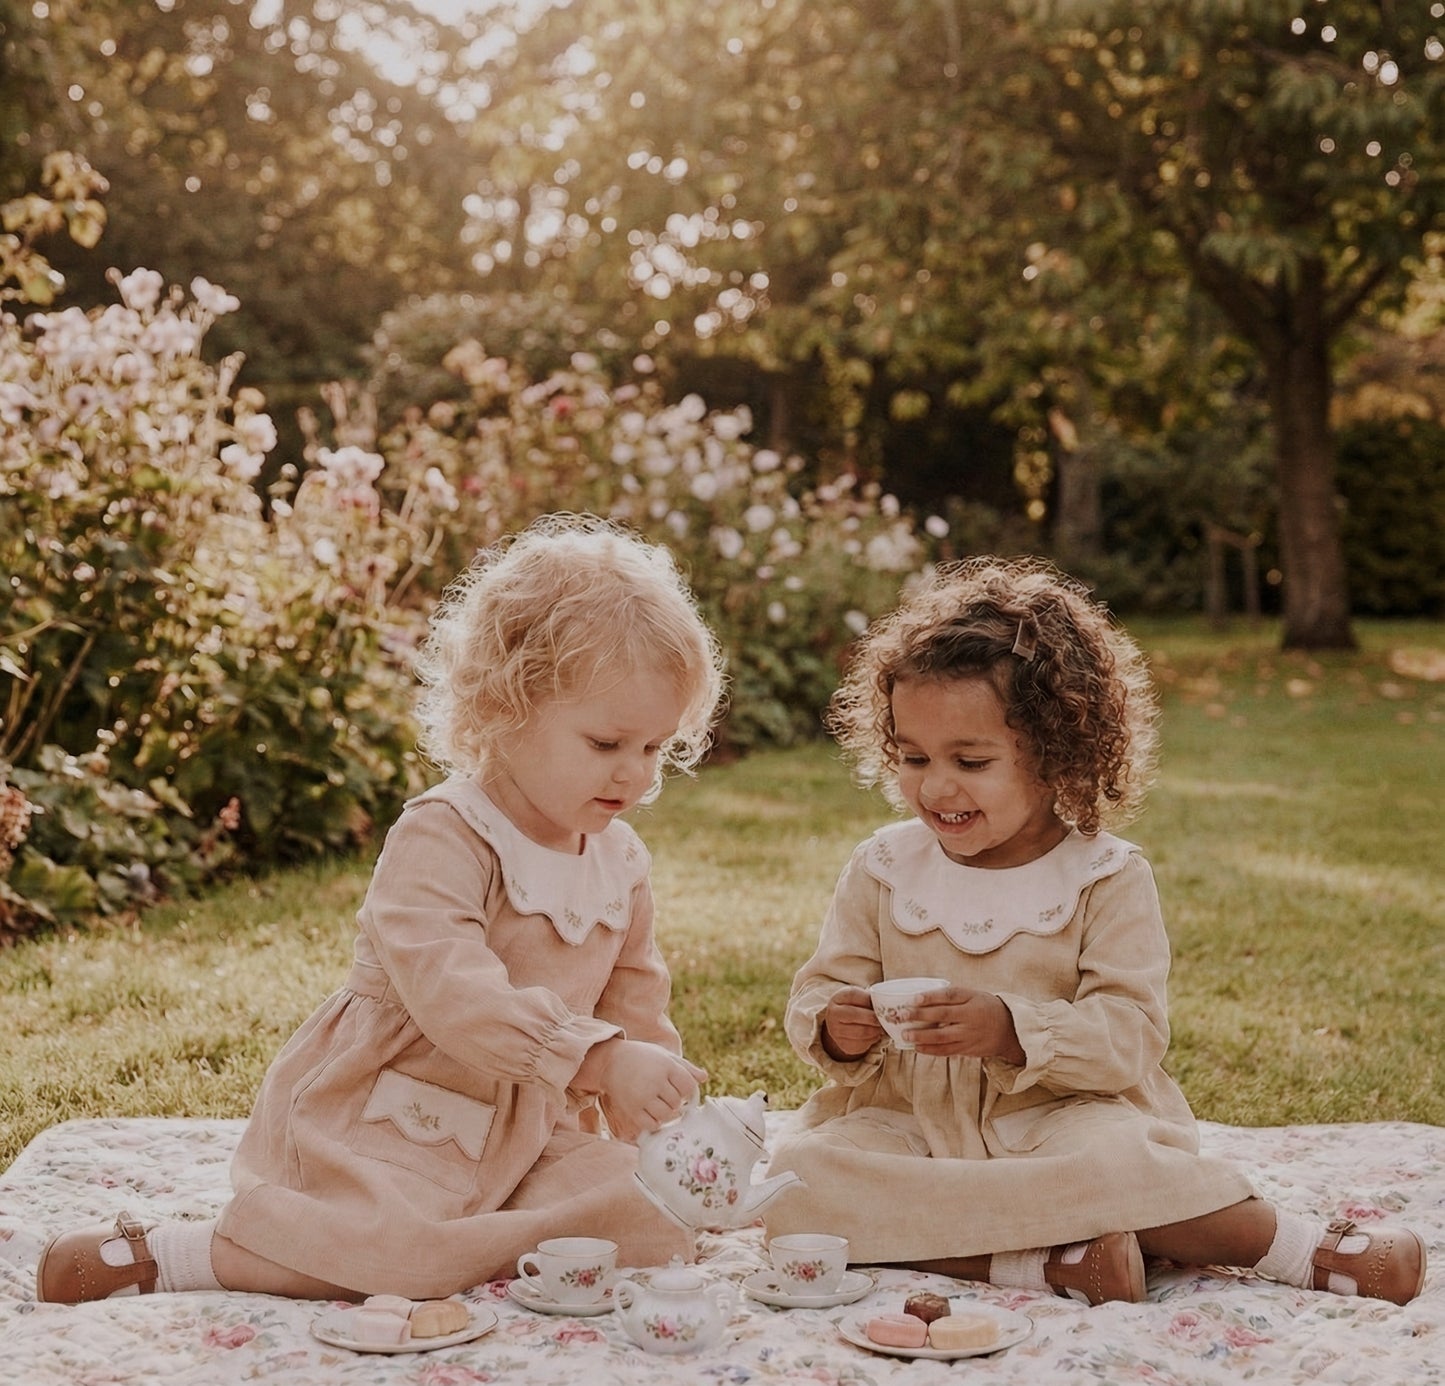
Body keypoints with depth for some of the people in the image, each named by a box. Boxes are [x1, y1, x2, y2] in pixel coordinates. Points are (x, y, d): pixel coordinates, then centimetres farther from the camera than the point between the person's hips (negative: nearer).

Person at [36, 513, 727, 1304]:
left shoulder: (620, 861, 5)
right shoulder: (438, 840, -19)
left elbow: (635, 1007, 14)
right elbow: (456, 997, -33)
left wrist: (653, 1120, 0)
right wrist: (600, 1060, -40)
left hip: (531, 1134, 7)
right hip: (388, 1125, -6)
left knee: (659, 1224, -12)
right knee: (403, 1252, -30)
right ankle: (161, 1255, -12)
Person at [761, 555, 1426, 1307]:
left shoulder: (1108, 877, -4)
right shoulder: (881, 869, 5)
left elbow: (1131, 1034, -12)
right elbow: (816, 990, 5)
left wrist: (1013, 1030, -30)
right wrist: (834, 1028, -20)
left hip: (1057, 1121, -3)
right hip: (905, 1124, 3)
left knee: (1113, 1159, -38)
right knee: (795, 1180, -28)